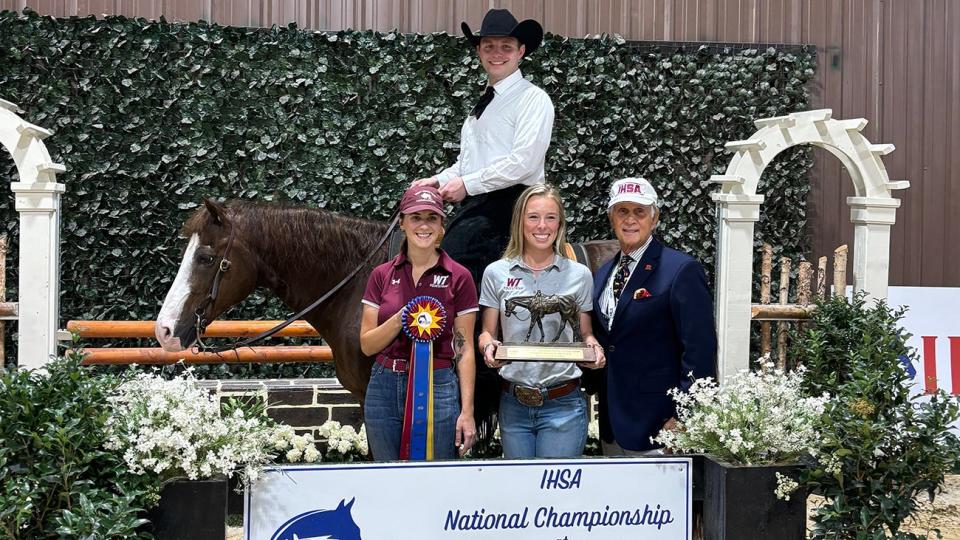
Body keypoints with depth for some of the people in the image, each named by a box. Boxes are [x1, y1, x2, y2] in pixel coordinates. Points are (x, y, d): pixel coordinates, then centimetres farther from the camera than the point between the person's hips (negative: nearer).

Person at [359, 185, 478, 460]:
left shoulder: (459, 277, -1)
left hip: (438, 388, -2)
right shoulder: (382, 275, 5)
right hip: (384, 389, 3)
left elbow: (464, 349, -2)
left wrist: (467, 412, -7)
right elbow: (367, 345, 3)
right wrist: (399, 319, -15)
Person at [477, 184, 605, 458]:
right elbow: (487, 332, 9)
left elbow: (585, 334, 11)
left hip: (563, 404, -1)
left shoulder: (579, 274, 3)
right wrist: (489, 346, -13)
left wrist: (594, 347, -11)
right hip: (513, 403, 2)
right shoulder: (496, 273, 4)